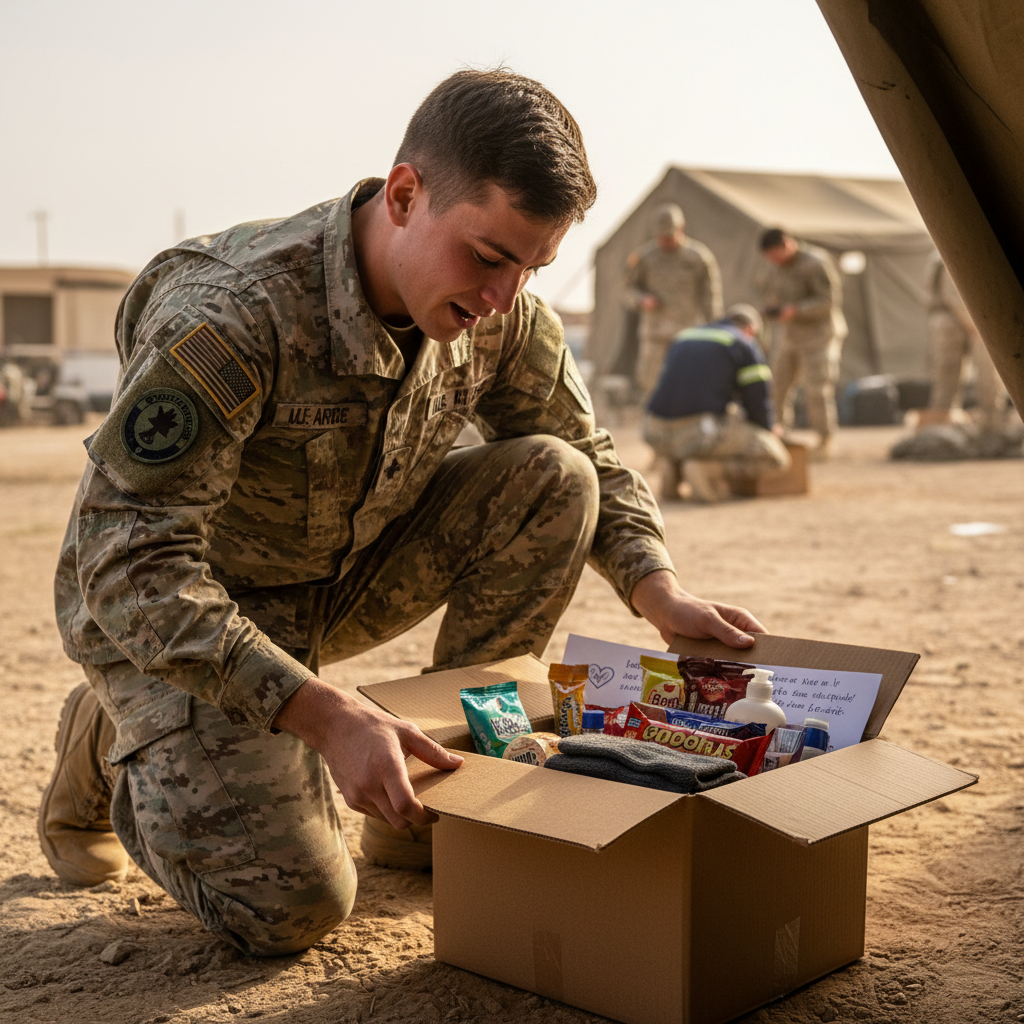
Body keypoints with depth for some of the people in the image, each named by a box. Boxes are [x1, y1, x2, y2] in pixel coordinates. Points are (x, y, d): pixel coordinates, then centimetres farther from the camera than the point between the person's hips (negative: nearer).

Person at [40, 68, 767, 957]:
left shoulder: (505, 317, -13)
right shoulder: (227, 318, -33)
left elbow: (592, 457, 3)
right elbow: (126, 565, -35)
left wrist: (661, 595, -16)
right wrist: (326, 716, -43)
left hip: (345, 578, 6)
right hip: (176, 616, -6)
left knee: (551, 479, -15)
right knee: (294, 905, -21)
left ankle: (421, 803, -2)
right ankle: (112, 747, 11)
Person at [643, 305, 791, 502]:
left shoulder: (682, 337, 25)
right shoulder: (745, 345, 8)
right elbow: (758, 400, 3)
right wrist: (765, 432, 25)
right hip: (701, 432, -6)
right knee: (777, 457, 4)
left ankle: (672, 466, 14)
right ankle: (711, 471, -13)